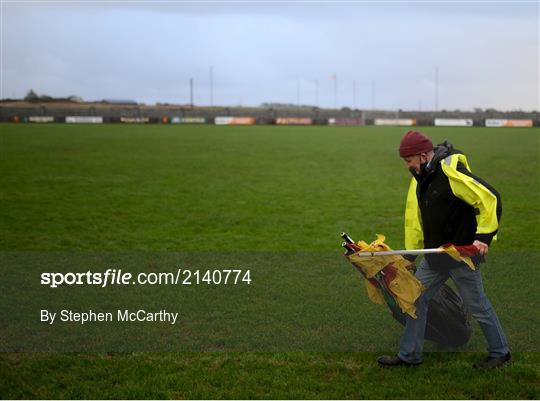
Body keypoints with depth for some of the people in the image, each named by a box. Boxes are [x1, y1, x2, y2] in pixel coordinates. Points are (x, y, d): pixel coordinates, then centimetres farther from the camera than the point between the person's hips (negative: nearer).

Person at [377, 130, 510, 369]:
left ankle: (500, 353, 24)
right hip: (436, 253, 9)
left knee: (477, 305, 5)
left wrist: (483, 236, -25)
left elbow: (490, 199, -25)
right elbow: (414, 217, 14)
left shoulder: (451, 172, -22)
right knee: (417, 298, 10)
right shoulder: (420, 177, 7)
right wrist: (410, 253, 14)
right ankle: (409, 355, 20)